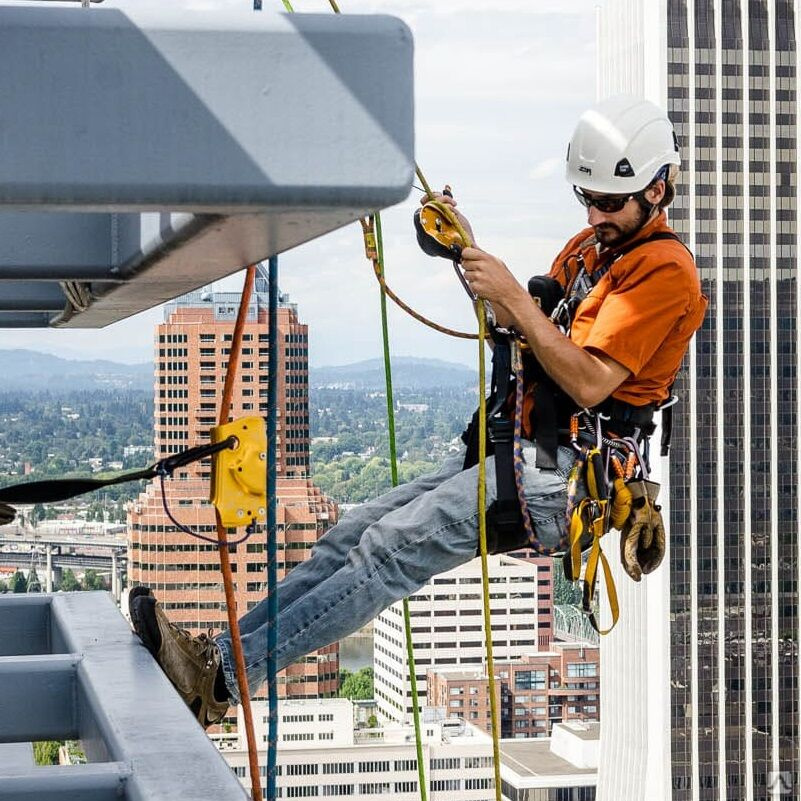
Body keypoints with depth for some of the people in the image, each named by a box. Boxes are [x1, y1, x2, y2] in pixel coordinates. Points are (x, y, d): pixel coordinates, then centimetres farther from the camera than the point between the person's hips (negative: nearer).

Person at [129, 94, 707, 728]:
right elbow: (521, 338, 20)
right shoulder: (589, 246, 20)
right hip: (520, 452, 9)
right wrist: (470, 254, 7)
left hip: (565, 473, -9)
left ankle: (225, 676, -26)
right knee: (358, 531, -4)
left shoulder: (665, 270, -8)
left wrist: (514, 299, -24)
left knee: (397, 544, -21)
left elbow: (589, 384, -19)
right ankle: (216, 652, -9)